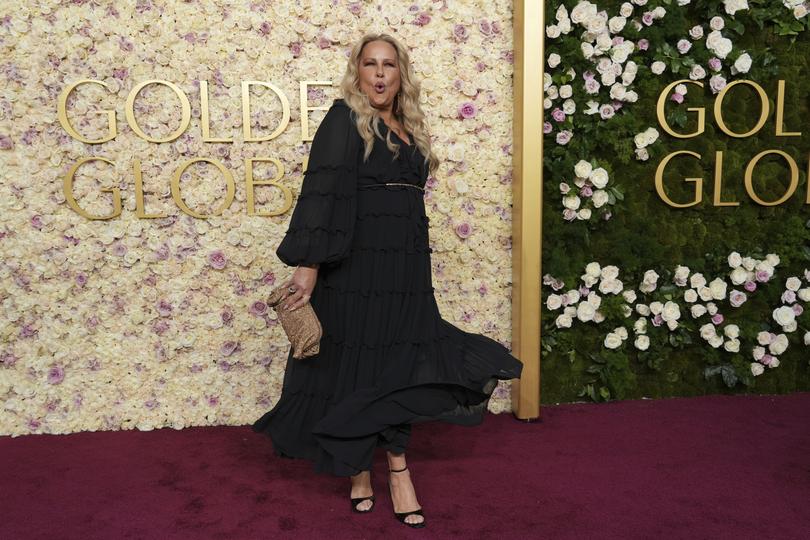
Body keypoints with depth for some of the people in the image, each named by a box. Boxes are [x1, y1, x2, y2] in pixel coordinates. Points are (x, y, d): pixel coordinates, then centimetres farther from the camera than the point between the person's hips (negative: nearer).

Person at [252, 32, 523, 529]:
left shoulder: (409, 129, 16)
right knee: (356, 366, 3)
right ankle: (360, 470, 19)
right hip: (356, 268, -6)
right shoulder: (345, 120, -5)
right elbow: (322, 193, -15)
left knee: (398, 368, 8)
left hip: (405, 271, 6)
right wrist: (309, 265, -23)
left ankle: (396, 471, 18)